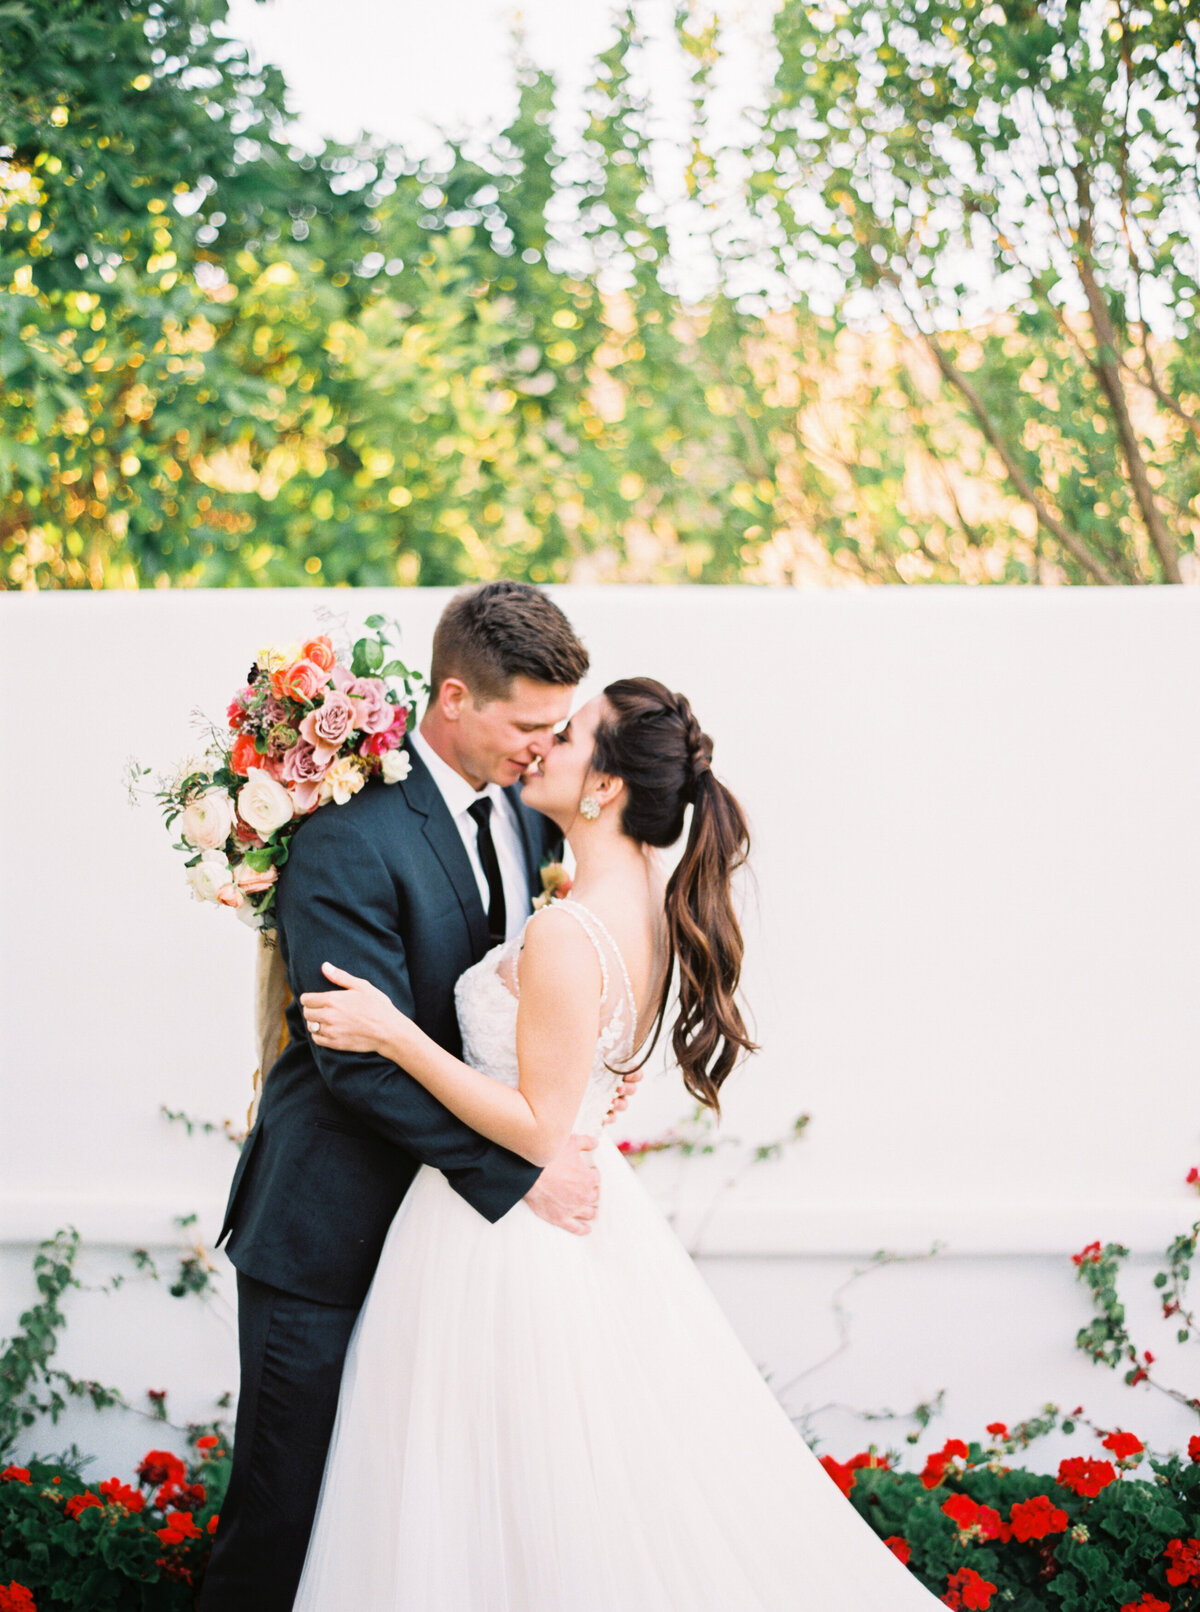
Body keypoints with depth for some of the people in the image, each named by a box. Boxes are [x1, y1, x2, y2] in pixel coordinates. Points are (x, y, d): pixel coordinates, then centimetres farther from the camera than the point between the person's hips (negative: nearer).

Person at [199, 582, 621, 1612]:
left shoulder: (526, 811, 3)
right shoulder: (348, 837, -20)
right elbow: (364, 1060, -23)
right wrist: (517, 1171, -21)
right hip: (333, 1228, -6)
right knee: (289, 1499, 4)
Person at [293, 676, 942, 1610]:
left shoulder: (566, 937, -26)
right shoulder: (652, 904, 1)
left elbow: (539, 1129, -22)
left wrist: (395, 1035, -23)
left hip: (511, 1242, -9)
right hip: (586, 1210, 9)